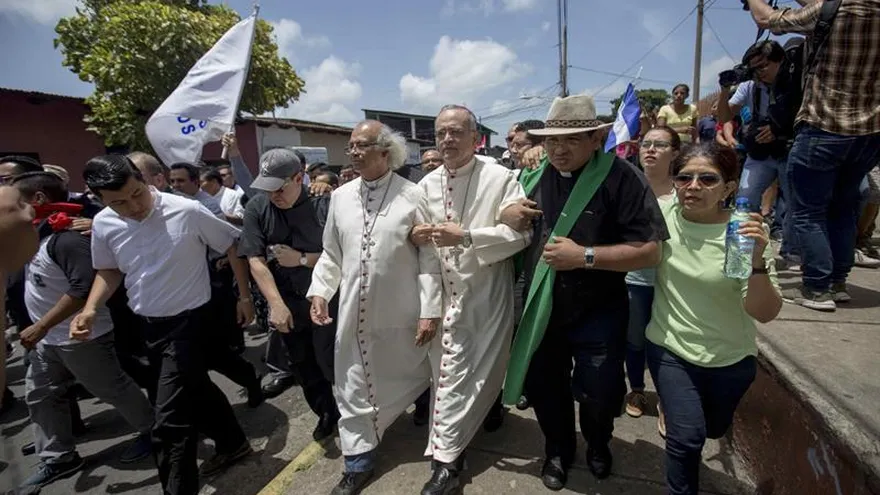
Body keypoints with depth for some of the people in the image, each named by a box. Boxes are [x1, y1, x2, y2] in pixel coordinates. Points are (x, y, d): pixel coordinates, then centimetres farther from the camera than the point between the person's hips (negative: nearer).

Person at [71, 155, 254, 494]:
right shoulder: (103, 224, -5)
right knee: (194, 391, 22)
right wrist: (90, 310, -4)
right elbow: (109, 271, 12)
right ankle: (233, 443, 43)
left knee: (170, 421, -6)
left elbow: (233, 246, -8)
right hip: (144, 325, 6)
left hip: (187, 321, -6)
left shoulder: (187, 211, -19)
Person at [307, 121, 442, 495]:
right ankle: (359, 463, 30)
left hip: (402, 313, -3)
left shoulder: (412, 196, -8)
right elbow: (331, 253, 12)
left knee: (411, 377, 18)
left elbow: (429, 257, -9)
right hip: (354, 312, 4)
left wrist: (430, 310, -12)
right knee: (354, 387, 12)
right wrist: (320, 290, 1)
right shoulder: (340, 197, 5)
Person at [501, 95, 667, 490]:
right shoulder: (535, 178, 1)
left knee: (599, 395, 13)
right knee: (544, 389, 19)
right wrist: (510, 218, -10)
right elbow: (510, 224, 14)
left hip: (597, 313, -4)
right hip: (539, 309, 5)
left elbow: (650, 251, -20)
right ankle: (558, 449, 48)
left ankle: (598, 444, 49)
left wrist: (585, 256, -28)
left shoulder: (621, 178, -16)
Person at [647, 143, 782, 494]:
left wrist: (757, 260, -37)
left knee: (714, 430, 22)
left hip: (730, 358, 1)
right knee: (688, 435, -11)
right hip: (670, 349, 0)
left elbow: (765, 314, -22)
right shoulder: (662, 213, -12)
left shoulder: (743, 233, -18)